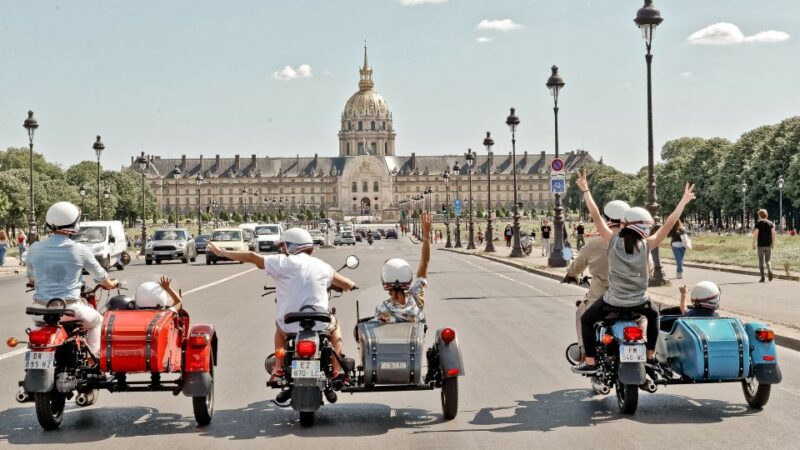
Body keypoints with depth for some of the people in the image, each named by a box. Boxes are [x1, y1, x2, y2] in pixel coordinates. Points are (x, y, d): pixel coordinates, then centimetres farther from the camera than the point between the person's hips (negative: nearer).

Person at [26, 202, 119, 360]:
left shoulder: (35, 249, -1)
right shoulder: (80, 250, -7)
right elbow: (100, 277, 8)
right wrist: (111, 284, 31)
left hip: (41, 308, 3)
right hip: (69, 308, -2)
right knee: (97, 320, 26)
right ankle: (94, 358, 17)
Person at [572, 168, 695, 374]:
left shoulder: (613, 241, -12)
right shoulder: (646, 245, -11)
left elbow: (596, 216, -12)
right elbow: (668, 225, -8)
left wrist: (585, 190, -7)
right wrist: (683, 201, -1)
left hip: (613, 301, -2)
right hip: (639, 301, 2)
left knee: (586, 319, 18)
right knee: (653, 315, 34)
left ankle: (590, 362, 9)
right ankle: (650, 354, 35)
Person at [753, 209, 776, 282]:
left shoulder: (758, 224, -5)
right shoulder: (771, 223, 5)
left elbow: (755, 234, -10)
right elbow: (773, 233, 1)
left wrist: (753, 244, -5)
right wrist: (773, 243, 9)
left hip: (761, 245, -3)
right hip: (768, 245, 3)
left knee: (761, 261, 4)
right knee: (767, 260, 13)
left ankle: (762, 277, 1)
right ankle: (770, 270, -16)